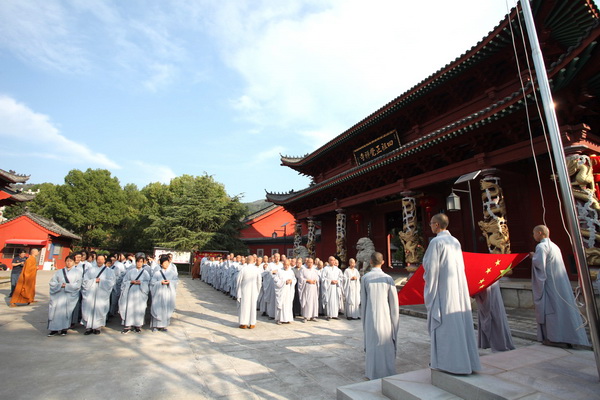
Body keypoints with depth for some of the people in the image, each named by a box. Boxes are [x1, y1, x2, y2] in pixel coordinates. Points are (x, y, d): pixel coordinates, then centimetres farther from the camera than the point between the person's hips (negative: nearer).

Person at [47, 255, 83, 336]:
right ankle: (55, 329, 1)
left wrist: (66, 286, -8)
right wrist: (60, 285, -10)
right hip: (58, 295, 2)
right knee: (56, 310, -8)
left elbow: (78, 285, 0)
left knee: (66, 310, -11)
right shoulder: (59, 272, 17)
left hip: (70, 295, -2)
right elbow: (52, 282, 7)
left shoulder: (77, 271, 9)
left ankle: (64, 328, -2)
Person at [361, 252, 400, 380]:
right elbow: (394, 302, -3)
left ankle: (372, 372, 22)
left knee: (371, 344, 13)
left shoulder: (365, 278, -7)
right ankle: (387, 371, 22)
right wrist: (395, 320, 10)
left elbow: (363, 300, -1)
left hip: (370, 317, 1)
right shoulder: (388, 278, -8)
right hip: (384, 316, 0)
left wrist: (363, 318, 11)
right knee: (386, 344, 13)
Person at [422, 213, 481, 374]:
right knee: (460, 323, 13)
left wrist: (429, 292, -7)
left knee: (445, 325, 0)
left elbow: (431, 268, -16)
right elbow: (460, 267, 15)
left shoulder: (436, 242, -14)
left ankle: (446, 362, 9)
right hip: (459, 289, 8)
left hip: (443, 290, -8)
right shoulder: (455, 242, 10)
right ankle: (466, 360, 22)